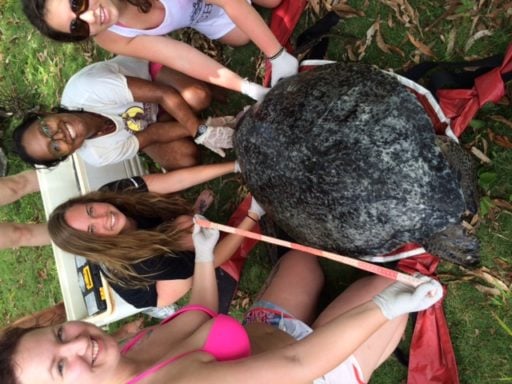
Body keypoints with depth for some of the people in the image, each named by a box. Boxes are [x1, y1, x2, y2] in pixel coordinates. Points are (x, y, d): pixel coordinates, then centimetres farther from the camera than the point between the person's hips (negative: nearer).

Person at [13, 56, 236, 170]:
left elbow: (164, 94, -34)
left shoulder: (87, 88, -39)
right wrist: (201, 133, -28)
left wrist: (201, 129, -35)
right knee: (186, 160, -20)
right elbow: (154, 133, -22)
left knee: (197, 98, -32)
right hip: (142, 127, 2)